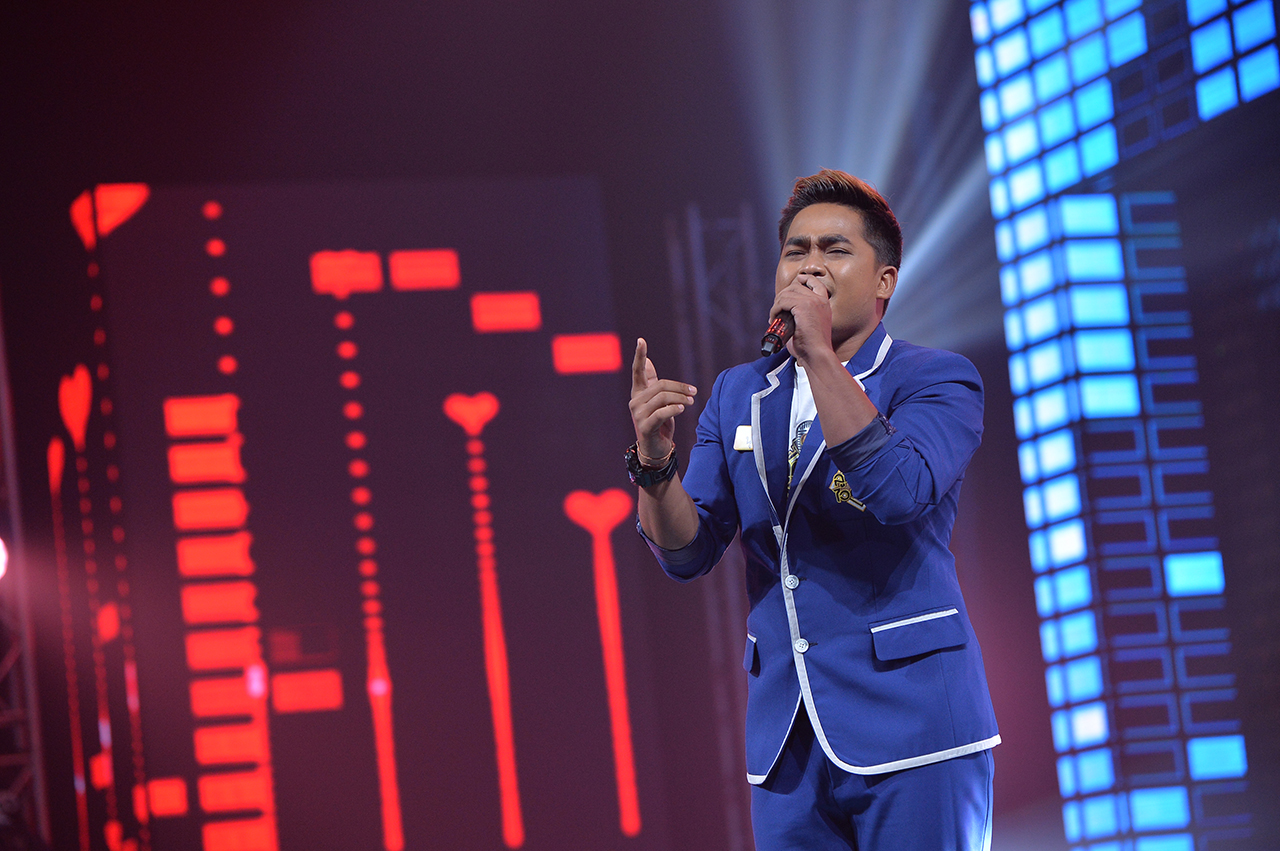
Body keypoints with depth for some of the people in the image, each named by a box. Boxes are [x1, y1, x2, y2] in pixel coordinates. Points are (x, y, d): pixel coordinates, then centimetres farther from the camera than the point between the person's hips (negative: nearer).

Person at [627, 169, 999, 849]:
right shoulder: (737, 394, 13)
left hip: (909, 726, -4)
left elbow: (900, 492, -21)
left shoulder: (936, 379, -1)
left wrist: (821, 353, -21)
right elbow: (687, 553, 7)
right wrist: (655, 460, -13)